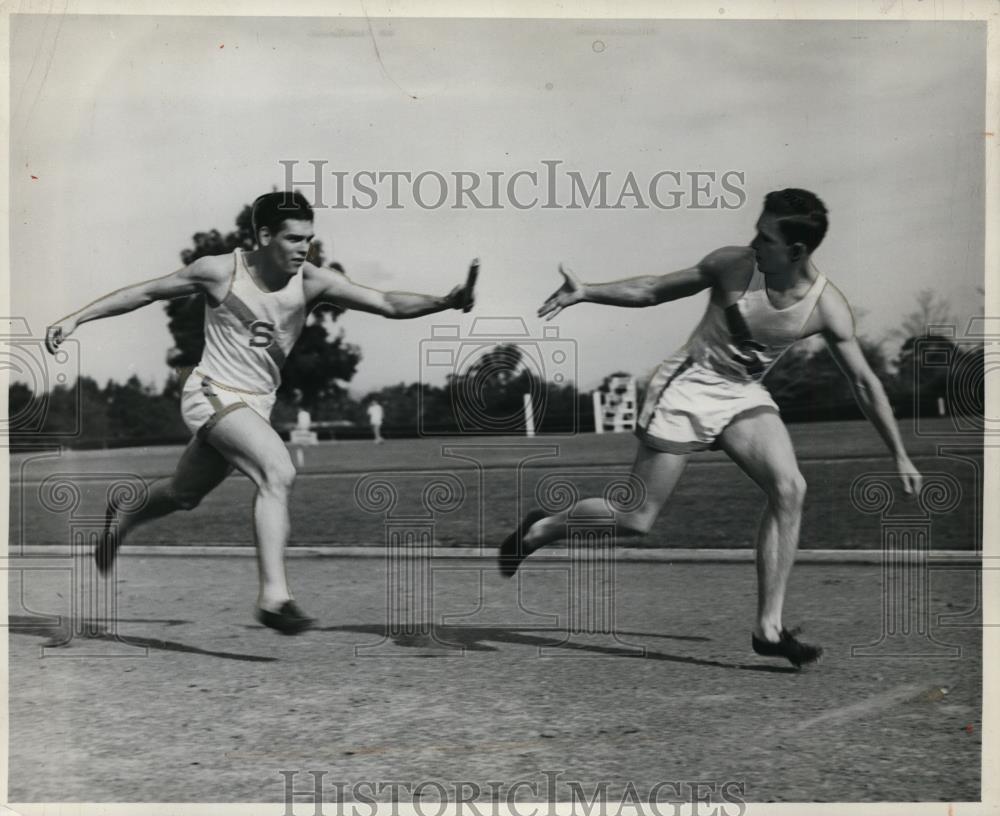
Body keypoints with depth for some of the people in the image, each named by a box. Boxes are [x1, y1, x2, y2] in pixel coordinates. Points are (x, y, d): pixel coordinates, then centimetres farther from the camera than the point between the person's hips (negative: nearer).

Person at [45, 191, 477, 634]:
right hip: (211, 394, -5)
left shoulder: (312, 282, -8)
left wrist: (442, 302, -32)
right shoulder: (220, 271, -13)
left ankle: (124, 518, 55)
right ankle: (274, 596, -28)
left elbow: (387, 303, -16)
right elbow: (146, 292, -2)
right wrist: (75, 319, -1)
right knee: (278, 471, -28)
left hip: (256, 406, 5)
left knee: (183, 493, 23)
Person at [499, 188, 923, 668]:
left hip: (745, 396, 3)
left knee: (789, 489, -20)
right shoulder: (732, 265, -15)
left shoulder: (827, 308, -12)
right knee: (637, 520, -4)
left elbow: (864, 383, -4)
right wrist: (586, 293, -12)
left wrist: (900, 456, -2)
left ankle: (768, 629, -13)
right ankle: (540, 529, 23)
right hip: (689, 385, -3)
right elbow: (654, 290, -3)